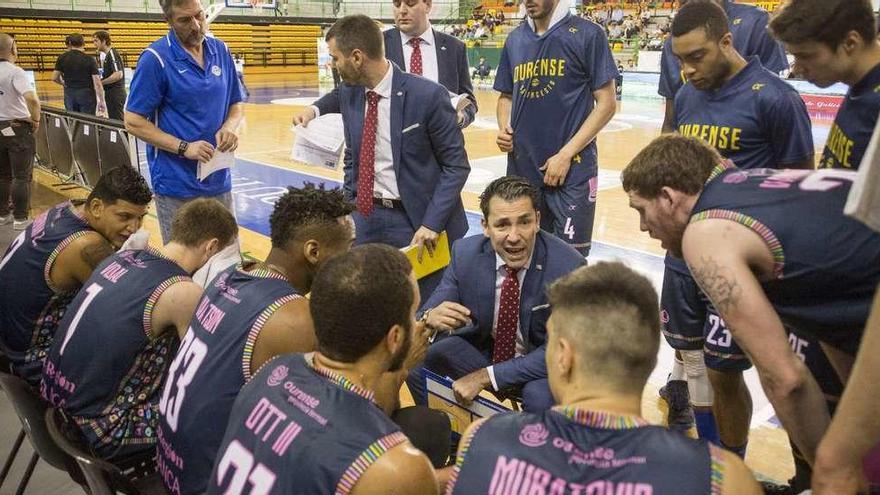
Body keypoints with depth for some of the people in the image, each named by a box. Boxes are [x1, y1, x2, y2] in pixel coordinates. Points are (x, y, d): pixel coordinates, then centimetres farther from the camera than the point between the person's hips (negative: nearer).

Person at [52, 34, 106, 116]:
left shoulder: (62, 58, 2)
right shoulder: (89, 60, -6)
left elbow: (54, 78, 3)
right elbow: (97, 83, -11)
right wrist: (101, 101, -7)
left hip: (69, 95, 3)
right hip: (86, 94, -3)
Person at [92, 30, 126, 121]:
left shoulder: (112, 54, -14)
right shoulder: (108, 55, 16)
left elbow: (118, 74, -24)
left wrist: (101, 82, -17)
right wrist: (100, 78, 7)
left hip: (116, 94, -10)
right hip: (111, 94, 10)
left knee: (117, 120, -8)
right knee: (113, 120, 13)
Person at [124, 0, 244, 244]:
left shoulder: (221, 51, 6)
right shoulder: (156, 58, -10)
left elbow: (235, 105, 14)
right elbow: (134, 122, -9)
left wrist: (230, 127, -8)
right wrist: (184, 147, -18)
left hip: (219, 180, 5)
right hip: (177, 186, -5)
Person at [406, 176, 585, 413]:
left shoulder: (569, 266, -25)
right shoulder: (465, 253, -14)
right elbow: (431, 311, -9)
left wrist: (486, 376, -27)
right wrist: (430, 318, -35)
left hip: (542, 362, -3)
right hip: (483, 348, 3)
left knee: (541, 397, -34)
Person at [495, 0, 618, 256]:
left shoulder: (587, 34, -5)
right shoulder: (514, 39, 9)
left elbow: (606, 103, -6)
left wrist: (566, 154, -13)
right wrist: (504, 128, -4)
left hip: (573, 171, -4)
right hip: (521, 169, 5)